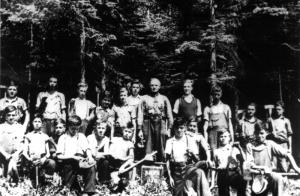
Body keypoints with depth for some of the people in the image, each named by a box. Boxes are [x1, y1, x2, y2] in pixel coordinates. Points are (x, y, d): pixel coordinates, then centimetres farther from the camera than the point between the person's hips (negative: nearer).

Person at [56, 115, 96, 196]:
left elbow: (87, 149, 8)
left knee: (91, 168, -26)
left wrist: (90, 157, -16)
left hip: (81, 162, 2)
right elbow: (59, 156, 1)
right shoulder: (63, 138, 10)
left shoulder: (81, 136, 20)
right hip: (68, 163, -2)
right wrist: (73, 157, -15)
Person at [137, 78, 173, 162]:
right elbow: (140, 114, 6)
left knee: (160, 149, -2)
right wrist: (140, 129, 0)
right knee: (148, 149, -4)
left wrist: (169, 128, 2)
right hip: (148, 124, 0)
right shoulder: (144, 98, 10)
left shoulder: (164, 99, 11)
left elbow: (169, 115, 10)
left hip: (160, 124, 0)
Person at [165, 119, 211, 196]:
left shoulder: (190, 141, 6)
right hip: (176, 171, 1)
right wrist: (170, 177, -3)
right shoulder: (170, 142, 6)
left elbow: (197, 160, 5)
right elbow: (168, 160, 3)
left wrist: (192, 154, -17)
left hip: (188, 167, -1)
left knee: (199, 173, -32)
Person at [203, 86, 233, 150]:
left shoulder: (226, 107, 13)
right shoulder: (207, 109, 10)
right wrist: (205, 141, -2)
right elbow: (205, 125, 7)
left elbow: (230, 123, 12)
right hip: (213, 132, -1)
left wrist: (232, 139, 4)